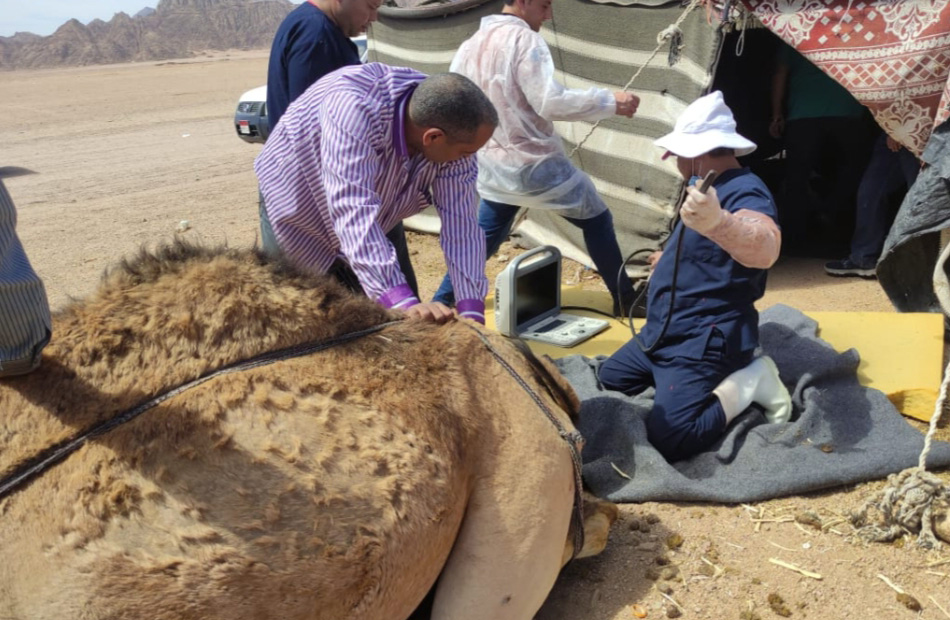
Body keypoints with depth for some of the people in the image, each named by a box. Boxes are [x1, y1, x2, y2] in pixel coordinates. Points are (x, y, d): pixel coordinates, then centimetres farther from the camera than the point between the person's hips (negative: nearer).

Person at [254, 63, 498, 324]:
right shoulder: (354, 107, -41)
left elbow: (461, 225, -26)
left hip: (377, 223, 5)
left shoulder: (452, 131, -25)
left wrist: (472, 312, -36)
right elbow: (354, 212, -49)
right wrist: (402, 303, -58)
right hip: (298, 211, -4)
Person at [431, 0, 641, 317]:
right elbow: (550, 102, -24)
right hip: (534, 161, -7)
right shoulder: (523, 39, -15)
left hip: (493, 166, 7)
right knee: (596, 220, 9)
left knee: (482, 241, 20)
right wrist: (611, 101, -18)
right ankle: (626, 301, 15)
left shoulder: (470, 46, 8)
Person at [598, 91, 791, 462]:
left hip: (706, 342, -11)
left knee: (670, 441, -24)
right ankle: (721, 381, 15)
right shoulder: (712, 187, 11)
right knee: (606, 381, 18)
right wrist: (668, 263, 50)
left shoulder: (744, 192, -22)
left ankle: (750, 382, -2)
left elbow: (763, 248, -48)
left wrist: (718, 223, -69)